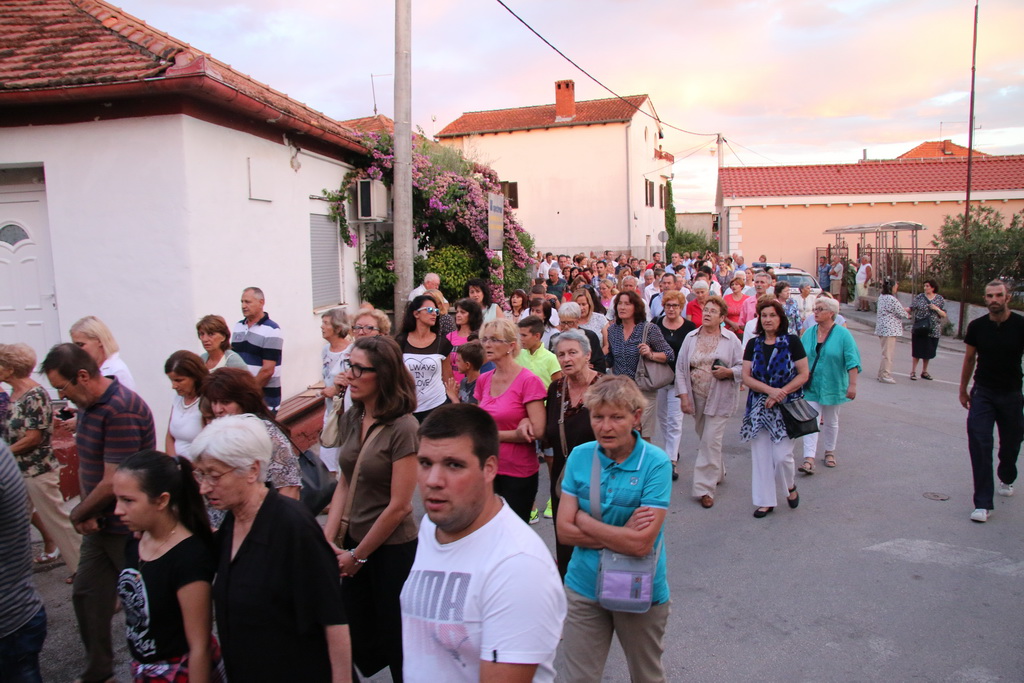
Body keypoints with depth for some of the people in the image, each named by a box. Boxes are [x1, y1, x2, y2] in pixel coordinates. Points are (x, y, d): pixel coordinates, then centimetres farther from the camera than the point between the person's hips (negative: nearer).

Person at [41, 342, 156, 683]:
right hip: (100, 523, 9)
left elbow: (113, 483, -25)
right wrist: (86, 511, -1)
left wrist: (78, 514, -9)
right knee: (85, 593, 17)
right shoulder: (86, 405, 5)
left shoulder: (121, 411, -25)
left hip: (127, 528, -9)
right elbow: (86, 464, 12)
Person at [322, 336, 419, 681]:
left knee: (394, 638, 13)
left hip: (392, 548, -5)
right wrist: (328, 539, -3)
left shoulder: (402, 428, -21)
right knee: (356, 636, 18)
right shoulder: (350, 419, -2)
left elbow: (399, 506, -18)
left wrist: (358, 556, -9)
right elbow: (345, 483, 6)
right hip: (353, 541, 6)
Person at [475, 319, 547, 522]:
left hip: (519, 473, -5)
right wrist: (515, 430, -7)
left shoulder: (529, 381, -13)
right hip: (488, 468, 5)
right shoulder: (483, 380, 4)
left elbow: (536, 431, -18)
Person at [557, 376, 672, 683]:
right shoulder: (580, 456, -7)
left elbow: (642, 544, -24)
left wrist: (584, 521, -15)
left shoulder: (656, 463, -18)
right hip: (584, 587, 2)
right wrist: (622, 536, -19)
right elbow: (564, 530, -9)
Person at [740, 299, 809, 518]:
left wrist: (781, 393, -15)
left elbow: (803, 374, -4)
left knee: (781, 455, -8)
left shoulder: (791, 341, -3)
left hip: (786, 406, -3)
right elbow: (746, 377, 0)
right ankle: (765, 501, 17)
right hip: (759, 407, 3)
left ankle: (791, 486, 24)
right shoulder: (753, 344, 5)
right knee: (760, 455, 4)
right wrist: (770, 390, -15)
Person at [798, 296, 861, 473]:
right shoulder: (809, 333, 2)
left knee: (831, 422, 14)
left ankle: (830, 452, 34)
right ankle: (809, 459, -9)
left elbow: (852, 362, -12)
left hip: (833, 387, -2)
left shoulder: (843, 334, -9)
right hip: (811, 387, 2)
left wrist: (852, 385, -18)